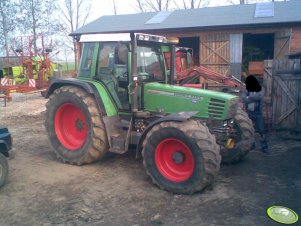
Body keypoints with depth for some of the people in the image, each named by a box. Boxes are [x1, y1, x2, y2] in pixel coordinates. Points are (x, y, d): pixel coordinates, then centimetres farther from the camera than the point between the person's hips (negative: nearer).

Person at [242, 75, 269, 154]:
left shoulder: (261, 90, -3)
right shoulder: (246, 90, 3)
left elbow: (258, 96, -24)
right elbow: (243, 99, -13)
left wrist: (248, 98, -18)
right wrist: (253, 98, -24)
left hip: (258, 113, -2)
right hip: (248, 112, 3)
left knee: (262, 130, -4)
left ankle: (264, 147, 4)